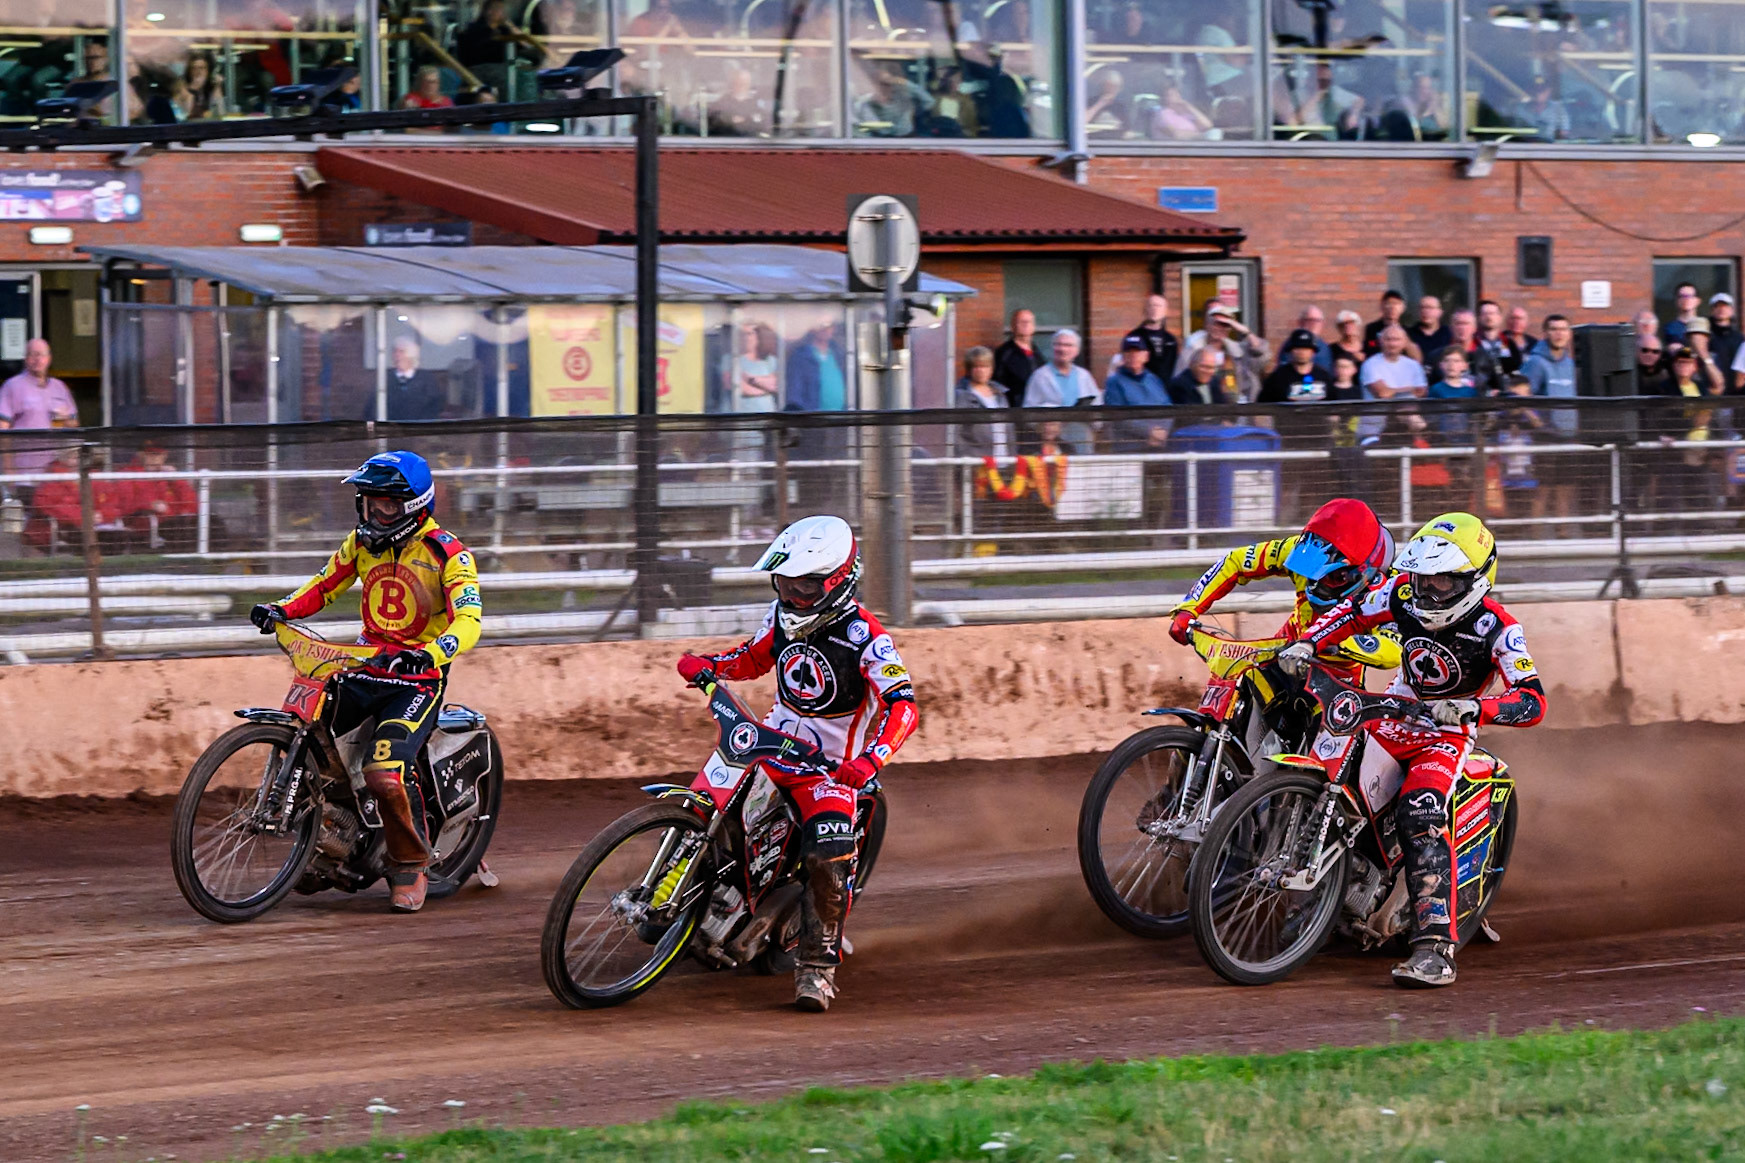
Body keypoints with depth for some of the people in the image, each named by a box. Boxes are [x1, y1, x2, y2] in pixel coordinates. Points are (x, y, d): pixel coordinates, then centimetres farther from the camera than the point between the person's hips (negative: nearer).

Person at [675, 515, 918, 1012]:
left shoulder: (864, 637, -18)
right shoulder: (784, 616, 2)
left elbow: (903, 707, -26)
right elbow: (754, 659, 21)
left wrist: (872, 758, -43)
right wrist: (708, 665, -1)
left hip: (830, 766, -6)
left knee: (829, 862, -25)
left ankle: (818, 965, -16)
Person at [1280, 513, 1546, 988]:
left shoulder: (1497, 628, -21)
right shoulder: (1406, 592, -7)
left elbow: (1533, 702, -29)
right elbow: (1353, 611, 10)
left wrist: (1474, 708, -48)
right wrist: (1307, 643, -8)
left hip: (1447, 733, -6)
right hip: (1394, 713, 6)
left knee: (1422, 818, -29)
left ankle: (1436, 949, -36)